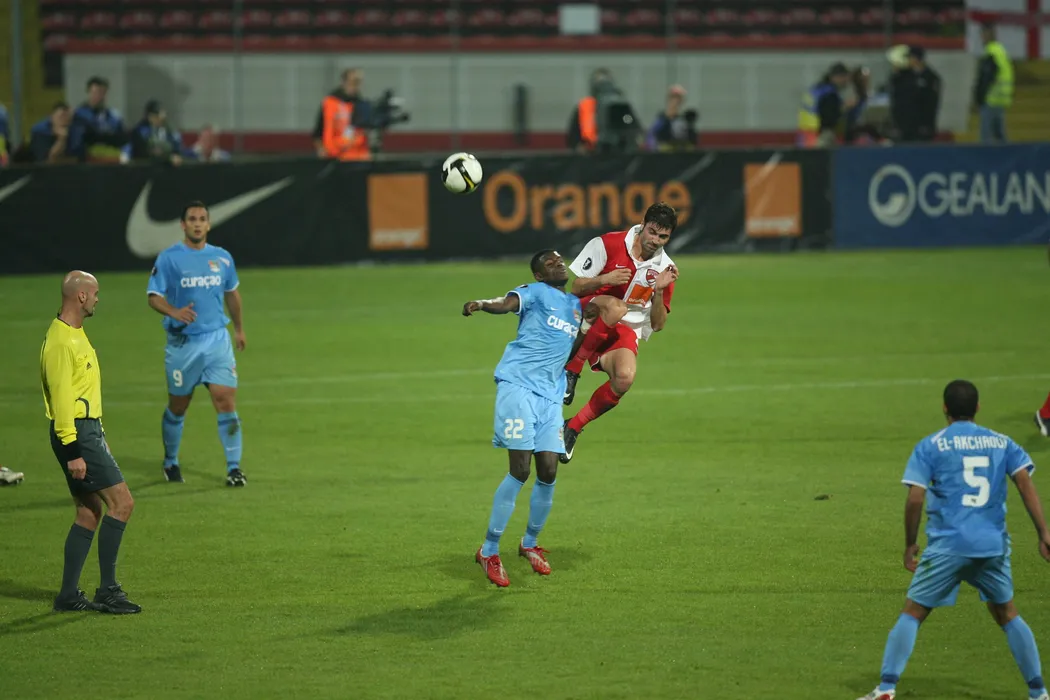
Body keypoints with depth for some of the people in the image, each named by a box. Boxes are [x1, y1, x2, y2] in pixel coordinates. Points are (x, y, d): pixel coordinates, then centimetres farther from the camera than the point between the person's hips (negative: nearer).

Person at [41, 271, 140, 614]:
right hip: (75, 434, -10)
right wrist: (73, 452, -23)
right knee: (121, 502, -11)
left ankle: (69, 595, 12)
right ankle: (107, 590, -7)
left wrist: (98, 436, 25)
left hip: (87, 431, 10)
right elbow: (61, 398, -21)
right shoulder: (60, 342, -17)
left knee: (90, 513, 10)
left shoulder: (75, 335, 16)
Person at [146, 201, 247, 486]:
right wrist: (174, 312, -29)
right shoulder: (169, 258, -5)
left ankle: (233, 467, -6)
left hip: (217, 340, 2)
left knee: (226, 400, -10)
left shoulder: (222, 258, 7)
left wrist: (239, 328, 29)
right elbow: (154, 296, -9)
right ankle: (171, 462, 30)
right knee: (177, 407, 9)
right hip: (182, 342, -2)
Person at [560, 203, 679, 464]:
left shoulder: (665, 268, 4)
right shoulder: (608, 245, -5)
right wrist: (604, 280, -23)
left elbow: (658, 324, 7)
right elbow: (576, 287, -3)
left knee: (625, 377, -32)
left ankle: (573, 427, -10)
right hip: (590, 323, -3)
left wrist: (659, 291, -11)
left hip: (626, 333, 3)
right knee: (615, 307, -40)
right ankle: (571, 369, -25)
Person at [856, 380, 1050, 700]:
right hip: (994, 545, 3)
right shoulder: (1001, 442, 10)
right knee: (1007, 614, 19)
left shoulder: (931, 446, 1)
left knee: (912, 613, 5)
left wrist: (910, 544, 4)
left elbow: (915, 498, -6)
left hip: (947, 546, -3)